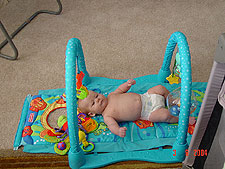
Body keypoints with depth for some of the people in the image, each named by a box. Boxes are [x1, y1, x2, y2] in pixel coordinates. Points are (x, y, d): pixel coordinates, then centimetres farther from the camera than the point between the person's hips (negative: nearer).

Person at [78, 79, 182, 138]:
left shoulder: (111, 96, 4)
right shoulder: (107, 116, -15)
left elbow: (121, 89, 19)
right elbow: (112, 125, -32)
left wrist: (128, 84, -3)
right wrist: (118, 131, -55)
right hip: (147, 113, -6)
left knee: (161, 88, 3)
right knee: (165, 115, -23)